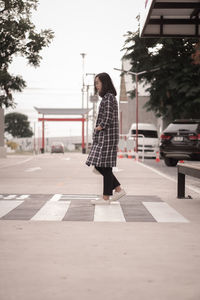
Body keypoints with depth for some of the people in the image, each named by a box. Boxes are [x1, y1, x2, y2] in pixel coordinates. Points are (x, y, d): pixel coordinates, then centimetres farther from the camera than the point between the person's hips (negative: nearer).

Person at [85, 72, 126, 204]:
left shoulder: (109, 97, -12)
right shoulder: (108, 97, 18)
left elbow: (108, 119, -19)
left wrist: (99, 128, -7)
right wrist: (99, 129, 9)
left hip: (107, 135, -10)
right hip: (103, 137, 10)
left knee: (105, 166, -5)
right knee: (99, 166, 11)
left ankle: (106, 198, 0)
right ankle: (119, 190, 15)